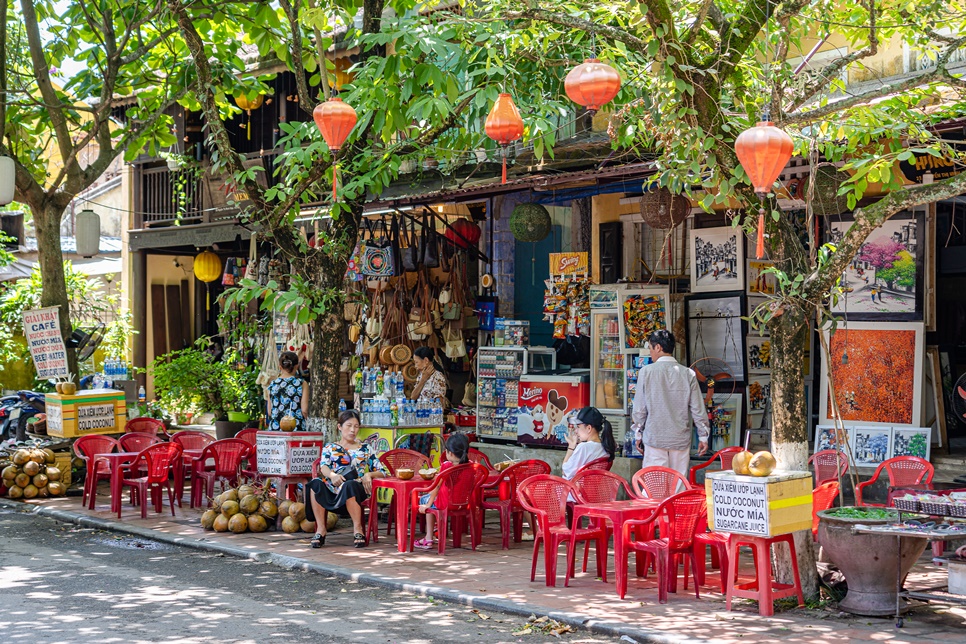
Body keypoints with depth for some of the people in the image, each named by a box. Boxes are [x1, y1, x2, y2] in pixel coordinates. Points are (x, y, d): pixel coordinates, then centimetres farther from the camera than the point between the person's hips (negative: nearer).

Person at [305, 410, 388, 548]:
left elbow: (382, 472, 17)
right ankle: (321, 529, -29)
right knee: (316, 483, -34)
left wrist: (369, 474, -5)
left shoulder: (365, 449, 23)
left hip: (357, 488, -1)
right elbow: (323, 466, 1)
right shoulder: (329, 448, 22)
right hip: (332, 488, 1)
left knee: (349, 485, -40)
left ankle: (357, 529, -30)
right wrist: (332, 475, -22)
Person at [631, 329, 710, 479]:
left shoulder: (647, 371, -5)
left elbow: (639, 409, -2)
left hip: (655, 438, -2)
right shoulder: (688, 374, 0)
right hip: (681, 439, 2)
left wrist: (638, 433, 10)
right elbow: (698, 409, 2)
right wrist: (703, 436, 11)